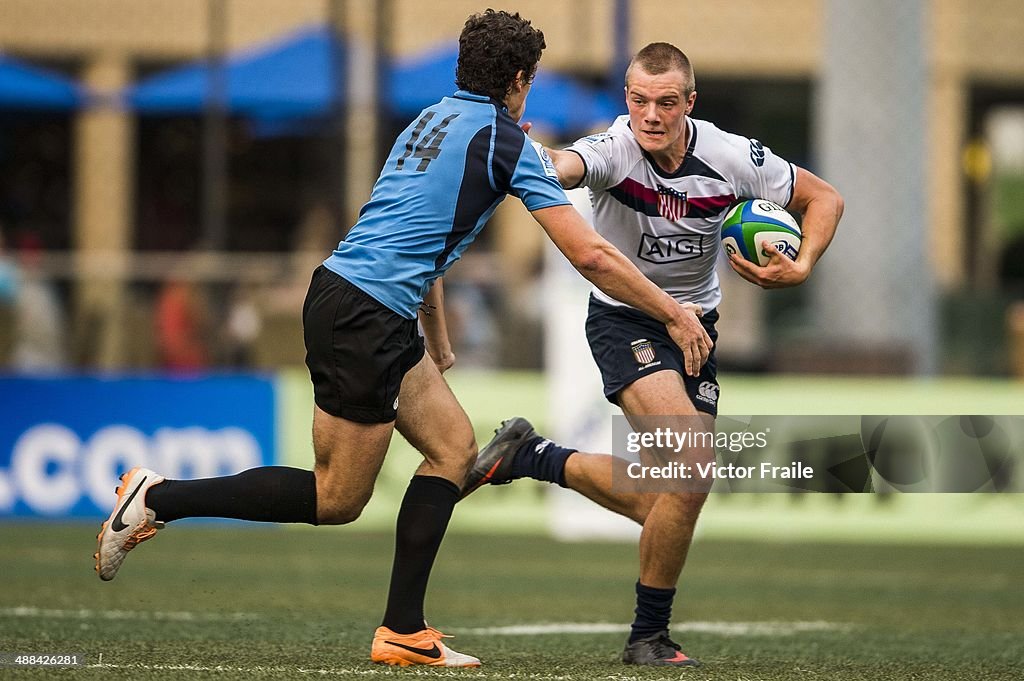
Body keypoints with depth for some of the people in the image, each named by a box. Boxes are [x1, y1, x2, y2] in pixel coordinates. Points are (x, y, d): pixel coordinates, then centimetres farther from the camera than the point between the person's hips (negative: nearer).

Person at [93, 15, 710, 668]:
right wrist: (672, 312, 3)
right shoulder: (507, 141, -6)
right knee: (336, 501, -1)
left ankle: (403, 630, 9)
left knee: (454, 447, 12)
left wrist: (438, 349, 39)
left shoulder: (433, 119, 19)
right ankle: (159, 498, 2)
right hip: (363, 316, -9)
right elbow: (590, 255, -8)